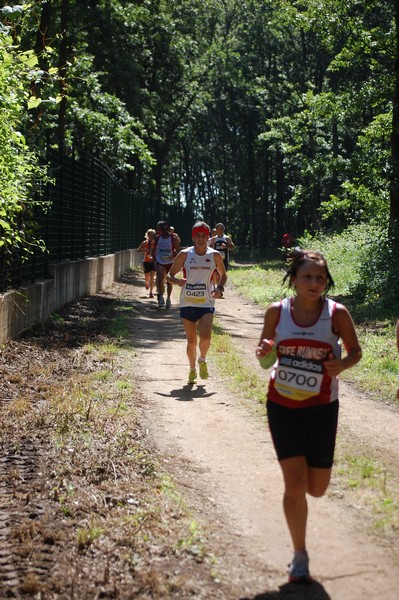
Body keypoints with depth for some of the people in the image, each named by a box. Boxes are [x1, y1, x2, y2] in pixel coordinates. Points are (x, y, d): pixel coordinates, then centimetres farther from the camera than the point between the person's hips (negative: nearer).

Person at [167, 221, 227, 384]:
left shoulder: (214, 255, 1)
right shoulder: (184, 254, -1)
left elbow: (223, 275, 16)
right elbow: (170, 275, 4)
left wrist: (220, 288, -5)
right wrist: (177, 281, -19)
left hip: (207, 303, -1)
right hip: (187, 303, 1)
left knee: (205, 338, -17)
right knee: (191, 341, 6)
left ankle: (202, 361, 14)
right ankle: (192, 369, 30)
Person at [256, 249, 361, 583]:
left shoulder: (337, 314, -10)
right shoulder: (277, 312, -6)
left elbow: (356, 350, 2)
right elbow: (265, 347, 8)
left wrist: (342, 365, -21)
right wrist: (264, 352, -16)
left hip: (321, 408, 0)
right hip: (282, 405, 0)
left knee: (316, 489, 7)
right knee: (294, 483, -7)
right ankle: (300, 555, 11)